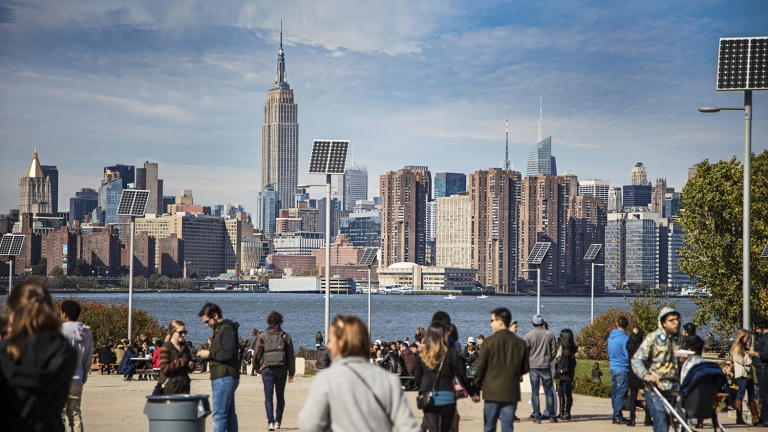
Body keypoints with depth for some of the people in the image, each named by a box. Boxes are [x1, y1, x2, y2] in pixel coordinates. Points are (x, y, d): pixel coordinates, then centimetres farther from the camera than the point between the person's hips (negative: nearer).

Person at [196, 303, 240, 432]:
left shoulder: (226, 330, -13)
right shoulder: (220, 329, 19)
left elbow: (228, 354, -22)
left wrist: (210, 354, -13)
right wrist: (207, 354, 10)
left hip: (224, 378, -11)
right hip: (226, 378, 11)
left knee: (219, 415, -11)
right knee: (230, 414, 12)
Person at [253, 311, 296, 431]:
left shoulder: (262, 336, 0)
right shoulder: (285, 336, 3)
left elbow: (257, 354, 0)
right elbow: (291, 356, 1)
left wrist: (257, 367, 18)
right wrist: (291, 373, 7)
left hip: (267, 369, -1)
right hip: (281, 369, 1)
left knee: (268, 396, -2)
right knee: (280, 396, 14)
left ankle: (270, 421, -16)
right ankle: (278, 421, 18)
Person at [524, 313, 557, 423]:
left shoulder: (528, 335, -5)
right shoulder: (550, 335, 0)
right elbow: (554, 351, 5)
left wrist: (526, 364, 13)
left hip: (533, 367, -1)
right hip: (546, 367, 1)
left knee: (535, 392, 3)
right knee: (548, 391, 7)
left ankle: (537, 417, 0)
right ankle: (552, 416, 8)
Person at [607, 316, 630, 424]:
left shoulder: (610, 337, 9)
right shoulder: (624, 338, -15)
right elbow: (628, 355, -13)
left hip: (613, 369, 8)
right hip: (623, 369, -8)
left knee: (615, 393, 12)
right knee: (621, 394, -4)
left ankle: (616, 415, 17)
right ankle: (617, 416, -6)